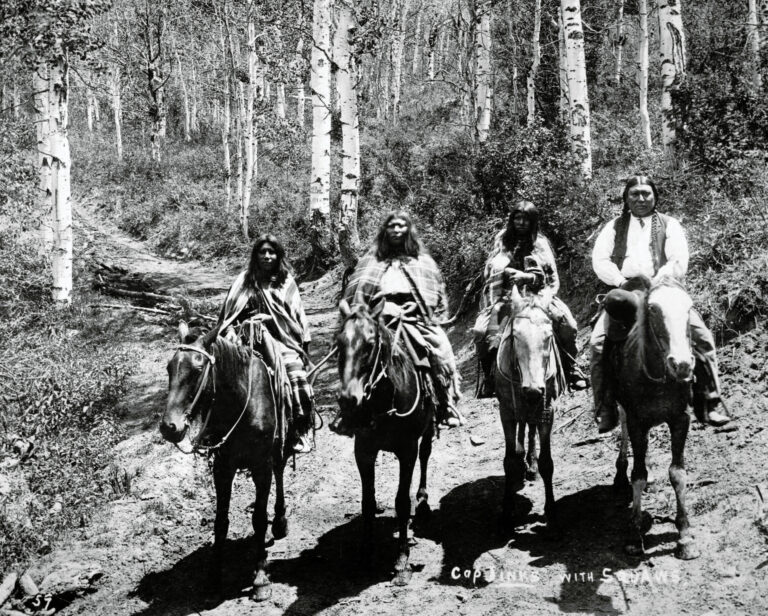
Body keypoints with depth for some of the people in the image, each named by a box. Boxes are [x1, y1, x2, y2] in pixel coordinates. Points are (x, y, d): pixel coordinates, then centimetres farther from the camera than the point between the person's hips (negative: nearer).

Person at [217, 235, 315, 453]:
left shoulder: (286, 282, 11)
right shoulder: (245, 281, 9)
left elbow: (297, 314, 12)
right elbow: (229, 314, 12)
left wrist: (305, 344, 7)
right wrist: (229, 334, -3)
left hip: (284, 340, 0)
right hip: (252, 340, 0)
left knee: (297, 376, -22)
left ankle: (301, 433, -11)